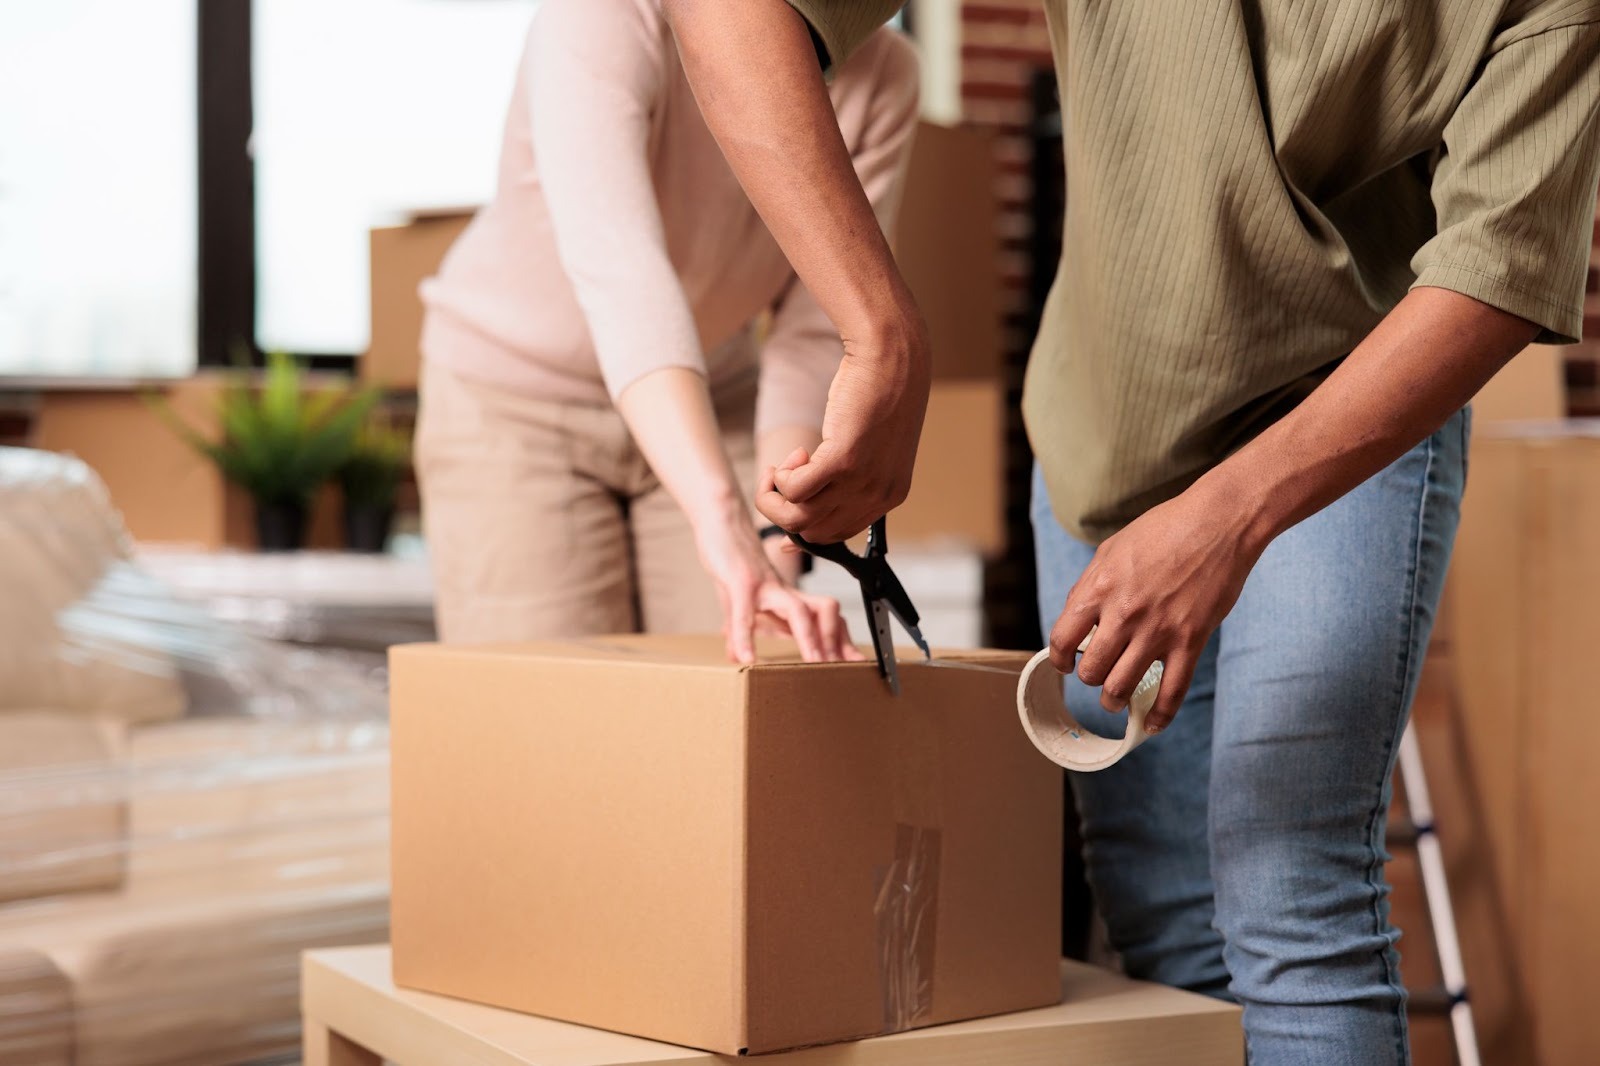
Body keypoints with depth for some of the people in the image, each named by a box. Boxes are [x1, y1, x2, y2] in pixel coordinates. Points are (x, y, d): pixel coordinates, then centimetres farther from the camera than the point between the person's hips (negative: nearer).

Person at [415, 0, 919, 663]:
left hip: (706, 406, 4)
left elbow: (816, 336, -15)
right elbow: (619, 274, -49)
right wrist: (728, 532, -61)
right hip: (513, 405, -4)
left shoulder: (883, 77, -17)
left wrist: (776, 551, -30)